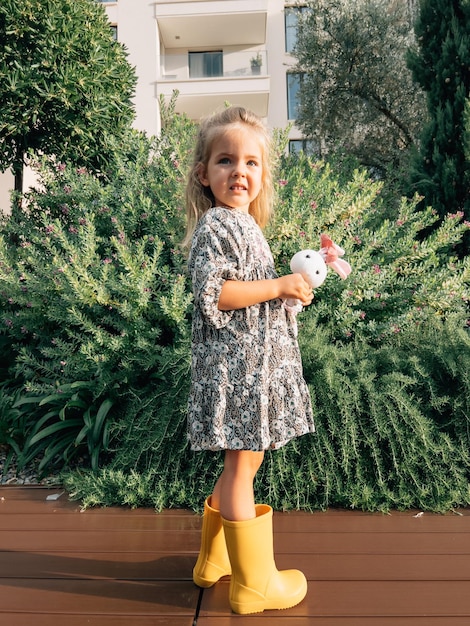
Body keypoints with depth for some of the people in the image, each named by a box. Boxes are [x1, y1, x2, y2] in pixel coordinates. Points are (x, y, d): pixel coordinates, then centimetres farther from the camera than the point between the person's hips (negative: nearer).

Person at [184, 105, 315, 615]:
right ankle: (253, 582, 19)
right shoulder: (215, 226, -13)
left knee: (243, 462, 19)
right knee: (241, 467, 2)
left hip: (256, 361, 10)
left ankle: (215, 558, 37)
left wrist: (302, 271, 18)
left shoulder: (243, 224, 17)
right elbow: (210, 292, -24)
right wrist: (278, 286, -20)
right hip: (235, 362, -10)